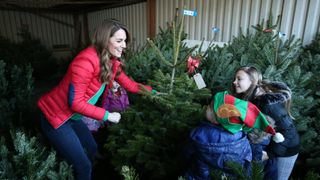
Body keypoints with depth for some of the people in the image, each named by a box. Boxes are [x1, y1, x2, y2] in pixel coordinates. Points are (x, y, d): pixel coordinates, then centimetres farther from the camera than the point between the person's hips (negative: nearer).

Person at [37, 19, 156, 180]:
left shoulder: (111, 62, -2)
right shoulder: (86, 61, -29)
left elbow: (129, 84, 5)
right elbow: (75, 102, -27)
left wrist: (152, 92, -3)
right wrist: (106, 115, -22)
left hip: (72, 116, 9)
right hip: (54, 117, -9)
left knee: (92, 150, 23)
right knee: (83, 166, -3)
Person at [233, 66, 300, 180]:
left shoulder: (268, 103, -31)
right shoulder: (249, 98, -9)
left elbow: (288, 130, -26)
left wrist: (270, 153, -24)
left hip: (286, 147, -6)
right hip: (267, 144, 6)